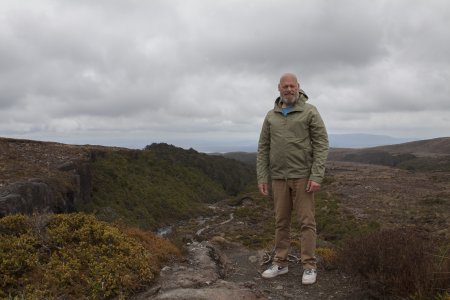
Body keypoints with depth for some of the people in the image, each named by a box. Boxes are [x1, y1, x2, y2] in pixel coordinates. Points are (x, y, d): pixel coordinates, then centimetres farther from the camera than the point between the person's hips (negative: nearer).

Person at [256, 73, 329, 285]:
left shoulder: (310, 112, -4)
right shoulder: (271, 116, 8)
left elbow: (321, 145, -8)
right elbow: (263, 148, 8)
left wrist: (317, 176, -17)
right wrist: (262, 177, 1)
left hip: (303, 176, -4)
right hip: (279, 177, 4)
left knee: (306, 221, 0)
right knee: (281, 221, 10)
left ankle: (309, 267, 10)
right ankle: (280, 263, 20)